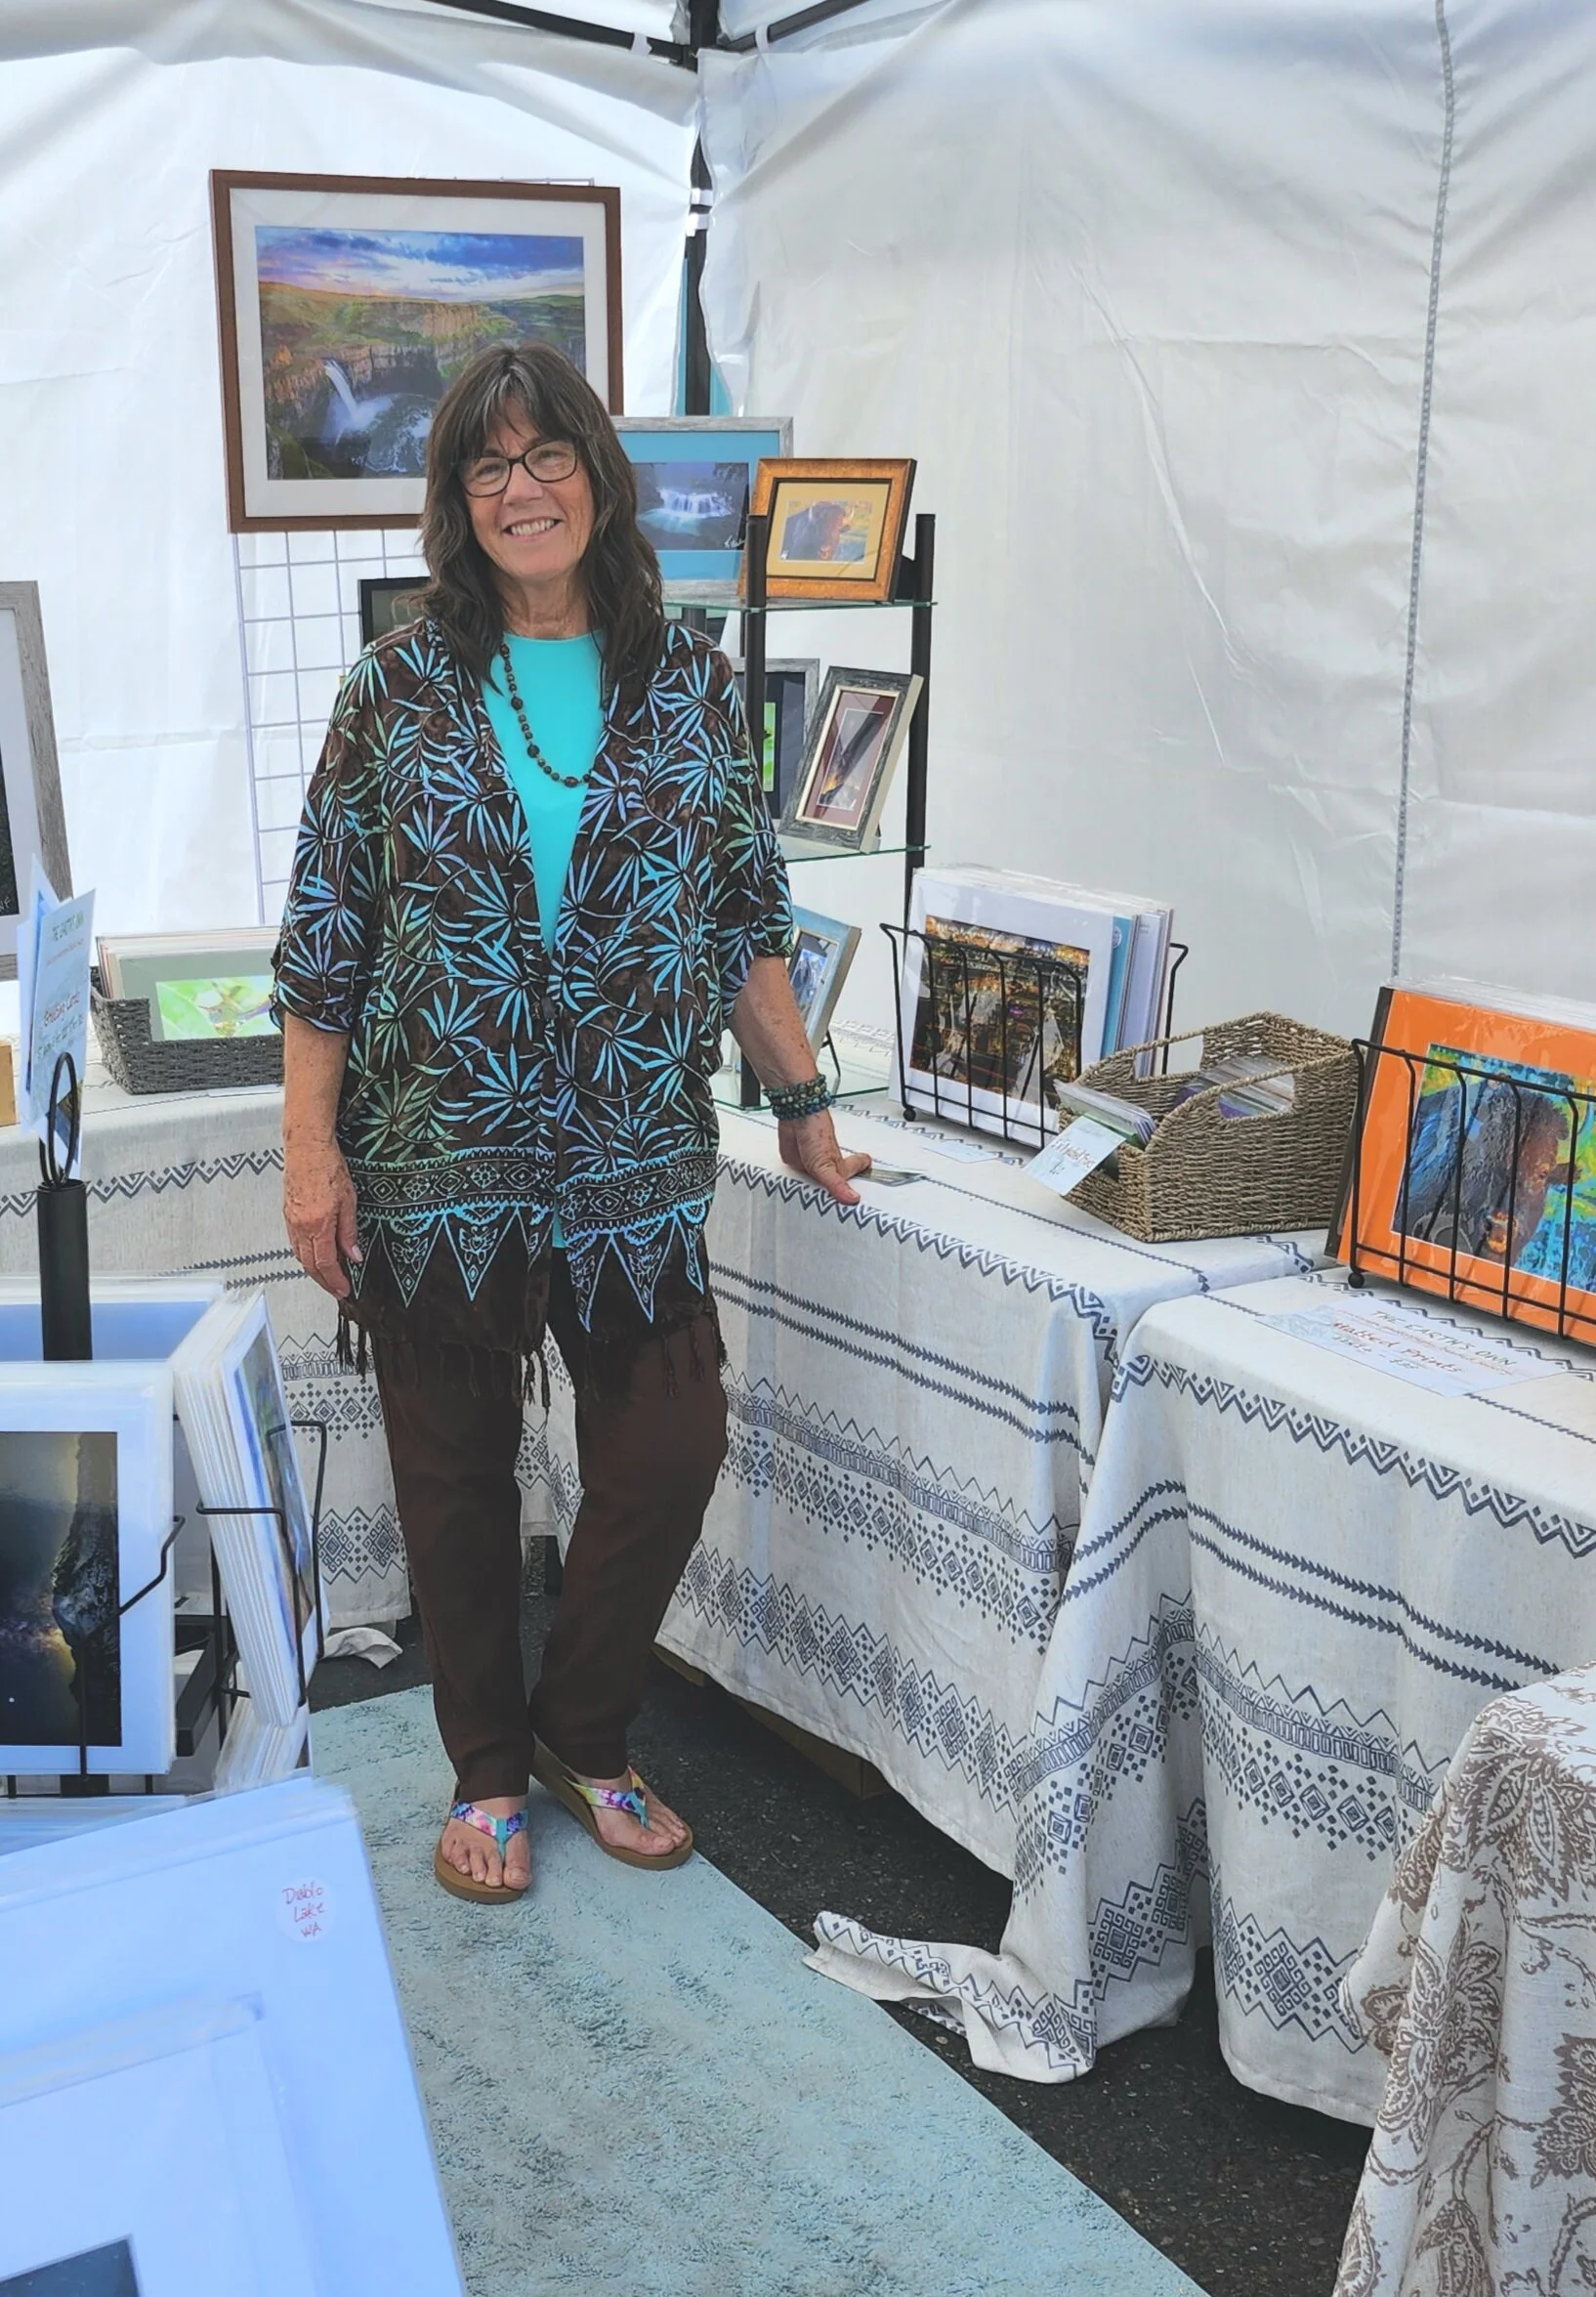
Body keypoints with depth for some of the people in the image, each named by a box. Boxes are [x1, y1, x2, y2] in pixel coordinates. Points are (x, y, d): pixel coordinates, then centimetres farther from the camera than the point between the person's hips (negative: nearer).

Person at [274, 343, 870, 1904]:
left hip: (636, 1160, 1)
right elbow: (323, 939, 0)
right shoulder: (397, 691, -1)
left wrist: (801, 1102, 9)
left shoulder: (689, 687, 4)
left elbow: (748, 922, 9)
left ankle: (583, 1736, 26)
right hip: (438, 1162, -1)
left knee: (669, 1456, 1)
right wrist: (312, 1149, -5)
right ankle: (487, 1771, 29)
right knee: (458, 1476, 9)